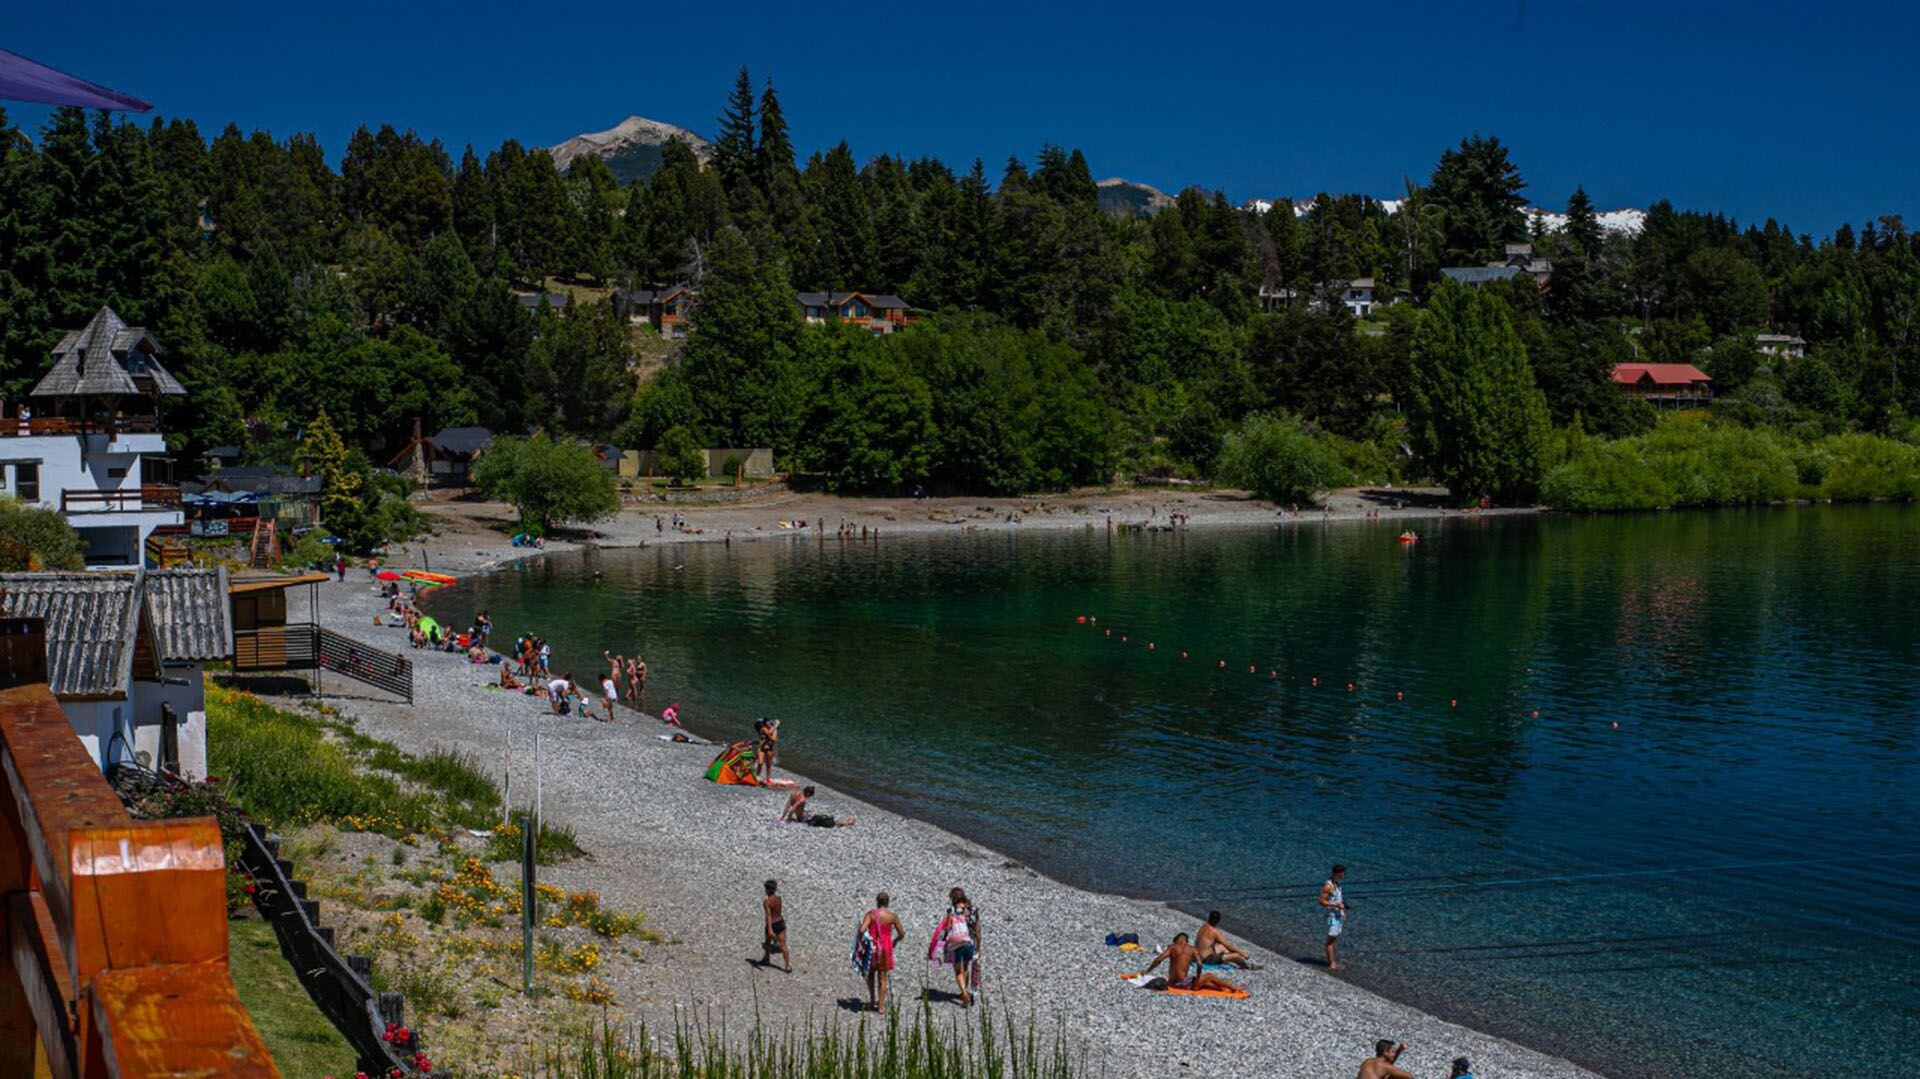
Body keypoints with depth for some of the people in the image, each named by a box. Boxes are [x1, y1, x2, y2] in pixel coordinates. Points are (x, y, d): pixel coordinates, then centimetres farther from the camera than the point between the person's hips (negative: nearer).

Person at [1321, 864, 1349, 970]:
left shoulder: (1337, 884, 9)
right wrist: (1336, 905, -25)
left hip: (1339, 915, 9)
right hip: (1332, 916, -9)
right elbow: (1321, 901, -21)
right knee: (1331, 940, -3)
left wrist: (1343, 913, 16)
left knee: (1335, 939, 12)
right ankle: (1331, 964, 1)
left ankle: (1333, 962, 18)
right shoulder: (1328, 886, -20)